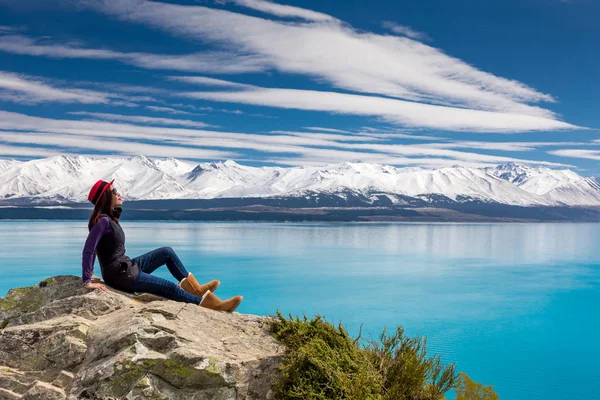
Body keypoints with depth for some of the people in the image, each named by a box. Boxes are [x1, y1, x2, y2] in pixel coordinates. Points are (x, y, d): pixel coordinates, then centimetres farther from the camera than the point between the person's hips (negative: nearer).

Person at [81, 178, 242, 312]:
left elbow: (91, 249, 16)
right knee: (170, 287, -12)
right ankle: (214, 305, -9)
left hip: (127, 267, 10)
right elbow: (88, 250, -23)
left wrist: (90, 273, 15)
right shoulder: (103, 220, -19)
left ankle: (193, 288, 5)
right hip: (119, 275, -10)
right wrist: (87, 281, -24)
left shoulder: (109, 218, 10)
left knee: (167, 252, 10)